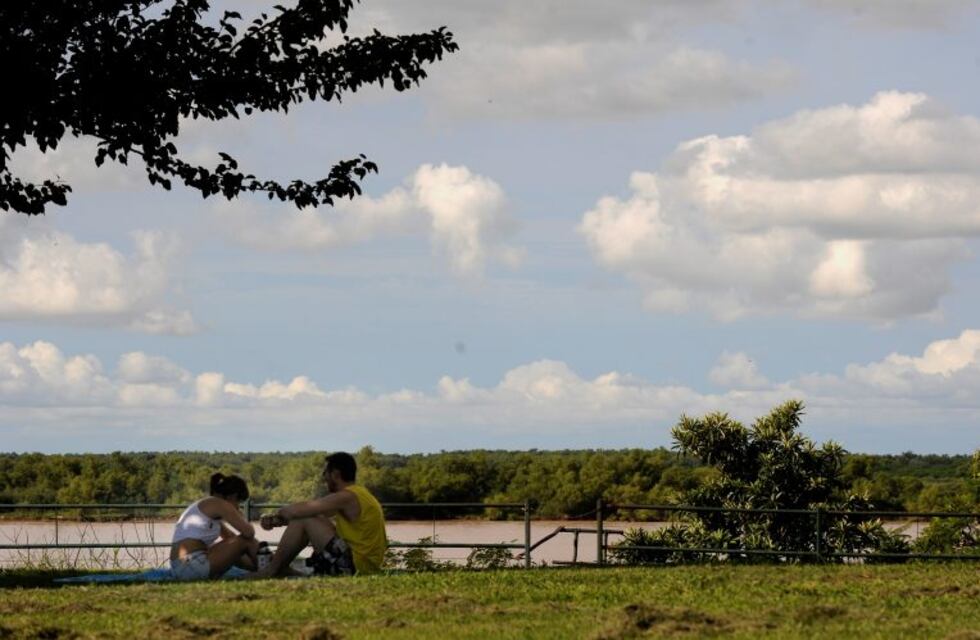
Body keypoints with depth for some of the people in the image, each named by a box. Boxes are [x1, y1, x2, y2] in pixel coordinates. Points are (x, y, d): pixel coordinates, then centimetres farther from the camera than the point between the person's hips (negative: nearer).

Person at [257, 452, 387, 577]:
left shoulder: (347, 497, -16)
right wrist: (279, 521, 8)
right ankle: (282, 568, 17)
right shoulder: (356, 493, 16)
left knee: (304, 521, -10)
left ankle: (272, 570, 0)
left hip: (356, 566, -10)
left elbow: (296, 511, -17)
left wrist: (278, 514, 4)